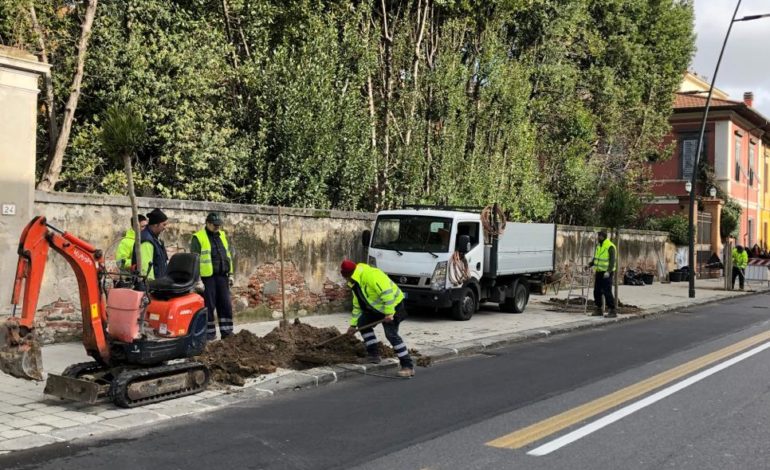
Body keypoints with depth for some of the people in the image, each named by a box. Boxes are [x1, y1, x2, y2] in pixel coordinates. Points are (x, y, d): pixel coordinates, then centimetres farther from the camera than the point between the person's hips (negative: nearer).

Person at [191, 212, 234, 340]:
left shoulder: (222, 235, 14)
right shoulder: (198, 238, -6)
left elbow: (228, 255, 20)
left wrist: (230, 274, 15)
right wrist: (197, 279, -14)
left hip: (222, 276, 6)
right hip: (207, 277, -6)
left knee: (225, 304, 5)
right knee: (208, 305, 0)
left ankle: (227, 331, 12)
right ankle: (209, 333, 9)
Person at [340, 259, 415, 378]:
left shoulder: (371, 275, -27)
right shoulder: (355, 283, 7)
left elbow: (387, 292, -32)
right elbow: (357, 305, 15)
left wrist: (389, 313, -31)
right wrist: (353, 324, 14)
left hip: (393, 304, -10)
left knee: (391, 334, -18)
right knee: (362, 322, 5)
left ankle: (408, 366, -15)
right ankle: (374, 355, 11)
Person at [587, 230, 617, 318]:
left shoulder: (610, 247, -16)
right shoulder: (598, 245, 11)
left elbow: (612, 261, -21)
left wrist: (608, 271, -30)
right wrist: (590, 264, 8)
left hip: (606, 273, -8)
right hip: (598, 272, 8)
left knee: (607, 292, -9)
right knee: (597, 291, 10)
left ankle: (612, 311, -2)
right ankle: (598, 310, 19)